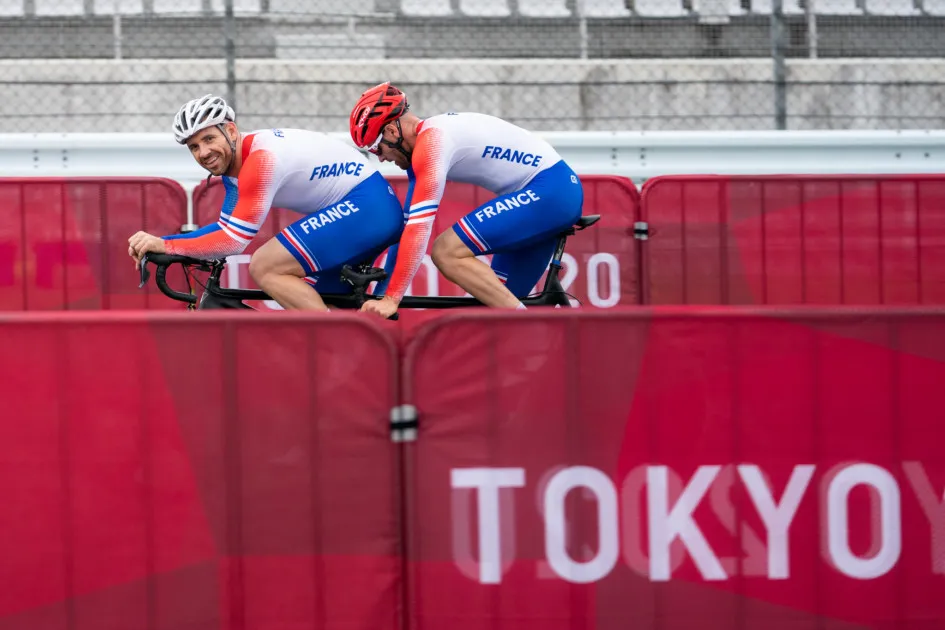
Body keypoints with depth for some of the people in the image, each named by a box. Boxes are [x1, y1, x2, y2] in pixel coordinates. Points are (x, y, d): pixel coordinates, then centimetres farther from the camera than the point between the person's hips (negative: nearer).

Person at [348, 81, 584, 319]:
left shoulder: (430, 142, -16)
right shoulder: (430, 133, 15)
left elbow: (419, 227, -23)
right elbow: (407, 220, 20)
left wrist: (390, 300, -25)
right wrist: (381, 291, 21)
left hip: (546, 192, -10)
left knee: (446, 252, -16)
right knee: (497, 301, 11)